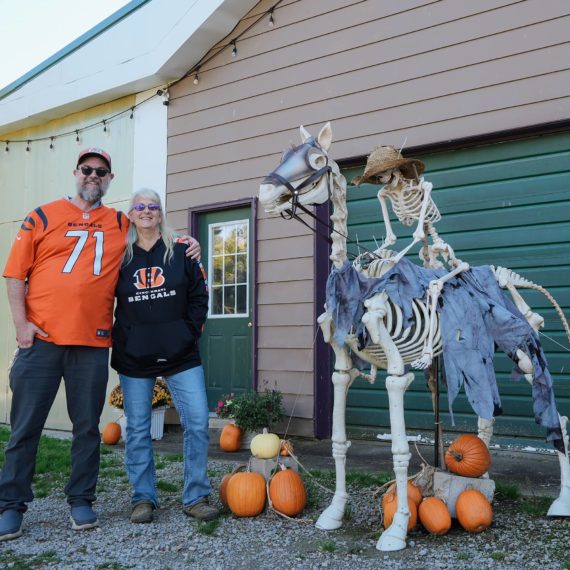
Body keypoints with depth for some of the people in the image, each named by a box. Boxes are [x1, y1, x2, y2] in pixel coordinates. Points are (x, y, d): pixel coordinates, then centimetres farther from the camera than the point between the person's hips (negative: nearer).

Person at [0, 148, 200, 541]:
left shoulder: (122, 225, 12)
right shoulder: (43, 217, 7)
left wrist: (186, 247, 7)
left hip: (93, 344, 2)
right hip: (41, 339, -1)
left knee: (87, 427, 8)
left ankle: (81, 500, 21)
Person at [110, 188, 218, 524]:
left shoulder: (181, 252, 4)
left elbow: (199, 297, 4)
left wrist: (190, 333, -3)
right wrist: (123, 340, 1)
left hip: (180, 355, 0)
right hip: (134, 358, 1)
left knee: (198, 422, -6)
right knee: (138, 429, 5)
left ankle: (196, 497, 7)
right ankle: (144, 498, 19)